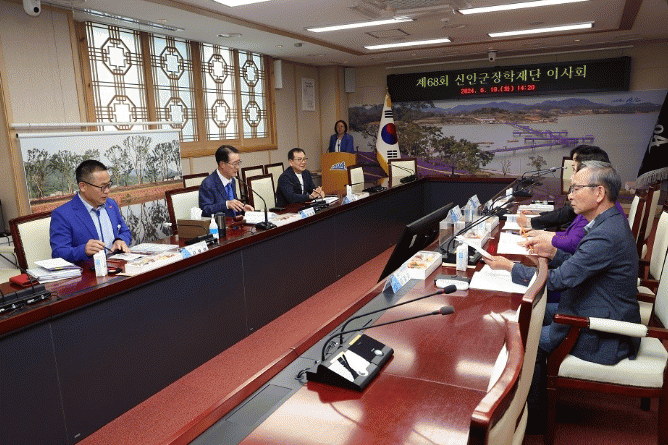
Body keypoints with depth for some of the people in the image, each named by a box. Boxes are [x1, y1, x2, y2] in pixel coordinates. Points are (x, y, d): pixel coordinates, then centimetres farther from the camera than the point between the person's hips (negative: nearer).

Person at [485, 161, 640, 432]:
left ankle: (534, 419, 13)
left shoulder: (605, 235, -29)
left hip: (602, 338, -10)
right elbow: (581, 264, 16)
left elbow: (559, 280, -28)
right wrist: (554, 254, 2)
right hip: (597, 312, 10)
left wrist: (510, 266, -18)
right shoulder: (610, 223, 5)